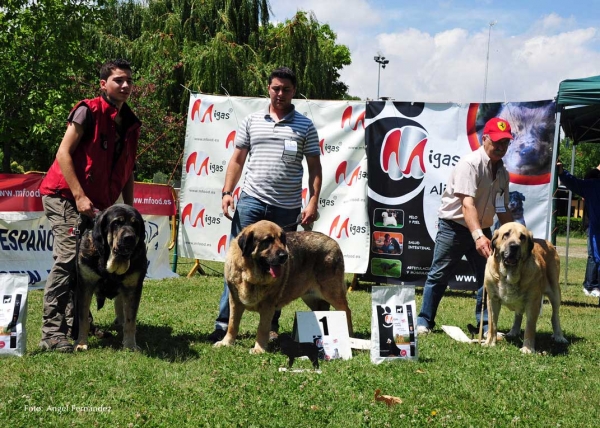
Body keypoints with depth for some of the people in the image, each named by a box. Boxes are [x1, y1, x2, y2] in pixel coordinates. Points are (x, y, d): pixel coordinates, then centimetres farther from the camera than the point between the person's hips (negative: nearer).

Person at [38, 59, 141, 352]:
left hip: (97, 203, 8)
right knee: (69, 257, -17)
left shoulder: (131, 124, 11)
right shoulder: (89, 111, -10)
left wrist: (129, 208, 9)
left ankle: (78, 322, 23)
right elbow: (64, 153, -15)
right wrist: (79, 196, -21)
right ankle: (52, 333, -17)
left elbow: (127, 171, 16)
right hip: (65, 196, -8)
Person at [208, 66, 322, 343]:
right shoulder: (251, 122, 9)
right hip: (251, 201, 1)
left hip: (287, 208, 0)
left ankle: (271, 325, 18)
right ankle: (224, 323, -2)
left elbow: (314, 167, 4)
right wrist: (227, 192, 0)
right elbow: (237, 159, 11)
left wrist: (313, 201, -6)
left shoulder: (305, 126, 5)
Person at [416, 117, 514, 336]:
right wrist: (478, 236, -43)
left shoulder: (503, 172, 5)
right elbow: (467, 203, -31)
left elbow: (503, 210, 15)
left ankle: (487, 325, 11)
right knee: (439, 275, 0)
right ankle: (424, 322, 9)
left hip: (482, 229, 7)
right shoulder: (470, 163, -20)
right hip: (454, 226, -7)